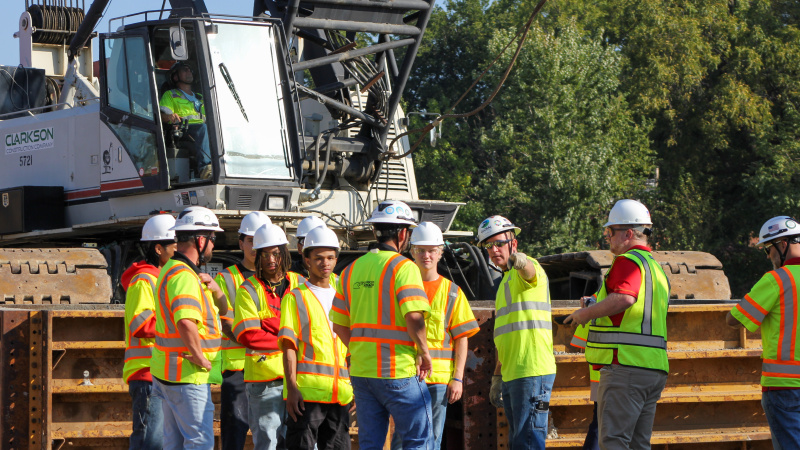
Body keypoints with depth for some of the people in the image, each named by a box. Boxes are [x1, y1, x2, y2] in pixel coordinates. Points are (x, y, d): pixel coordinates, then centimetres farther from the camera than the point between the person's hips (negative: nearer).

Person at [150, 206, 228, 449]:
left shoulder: (172, 269, 16)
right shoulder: (184, 276, -18)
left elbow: (223, 309, 23)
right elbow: (186, 322, -37)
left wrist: (213, 288, 1)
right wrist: (201, 359, -25)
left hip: (168, 372, 10)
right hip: (188, 375, -10)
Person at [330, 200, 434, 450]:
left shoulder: (351, 270, 11)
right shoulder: (403, 267, -10)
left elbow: (339, 325, 12)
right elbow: (414, 317, -21)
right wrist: (423, 352, -8)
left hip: (360, 371, 6)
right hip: (398, 372, -6)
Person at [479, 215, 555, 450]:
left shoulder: (525, 270, -5)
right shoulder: (507, 281, 24)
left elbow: (530, 271, -33)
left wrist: (520, 261, -56)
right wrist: (497, 377, 26)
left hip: (532, 372, -10)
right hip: (511, 375, 10)